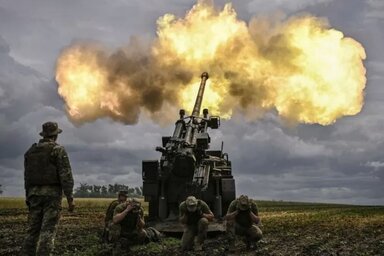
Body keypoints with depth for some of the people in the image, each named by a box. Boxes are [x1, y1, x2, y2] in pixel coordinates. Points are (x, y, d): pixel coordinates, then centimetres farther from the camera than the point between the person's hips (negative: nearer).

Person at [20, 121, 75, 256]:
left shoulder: (31, 151, 13)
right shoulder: (58, 149, -5)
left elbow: (27, 176, 15)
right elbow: (65, 175, -13)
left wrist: (28, 197, 21)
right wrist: (70, 198, -12)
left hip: (35, 194, 5)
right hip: (52, 194, -5)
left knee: (32, 230, 7)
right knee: (48, 230, -8)